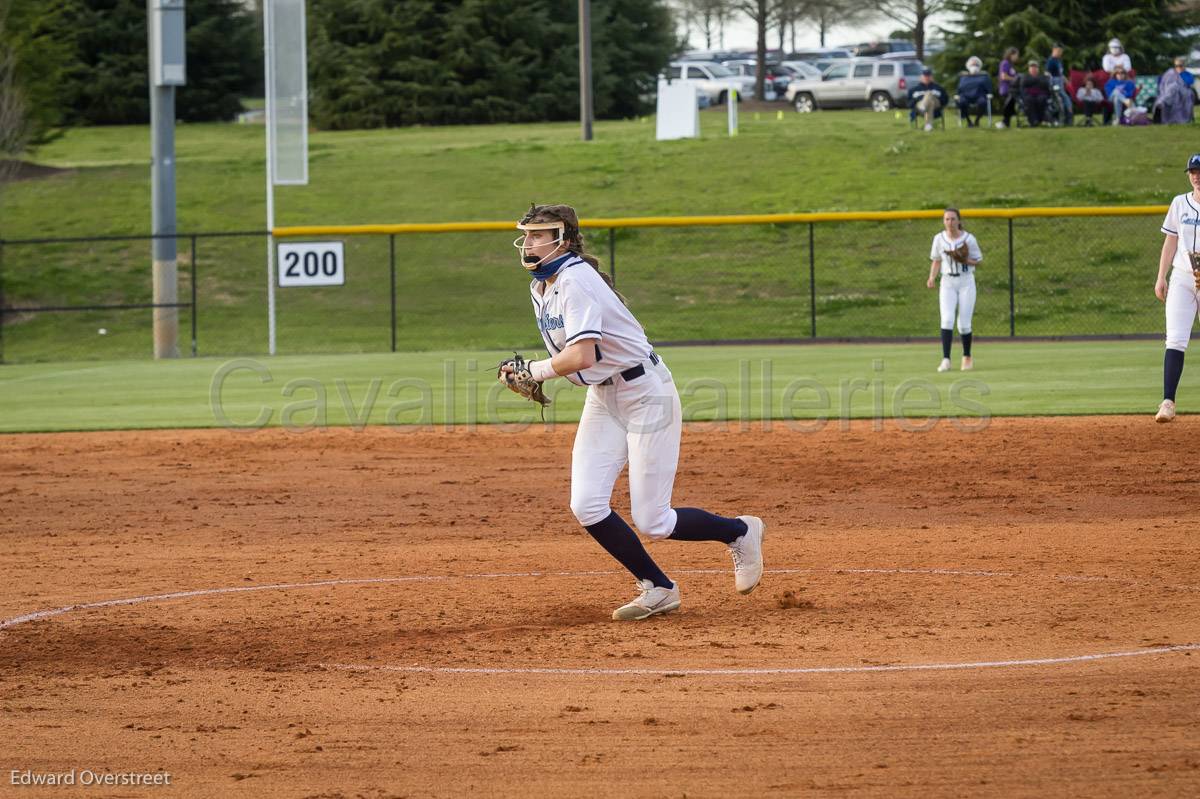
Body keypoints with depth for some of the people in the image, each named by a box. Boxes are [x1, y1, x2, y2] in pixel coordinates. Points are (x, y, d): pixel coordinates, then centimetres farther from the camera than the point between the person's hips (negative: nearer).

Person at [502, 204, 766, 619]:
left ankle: (740, 532, 20)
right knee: (587, 506, -7)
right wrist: (533, 378, 0)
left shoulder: (576, 281, -23)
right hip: (602, 399, 9)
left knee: (652, 522, -7)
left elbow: (582, 356, -33)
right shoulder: (542, 287, 7)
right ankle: (658, 589, 8)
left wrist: (535, 370, -18)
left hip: (645, 393, -9)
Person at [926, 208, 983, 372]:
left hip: (966, 282, -1)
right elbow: (936, 260, 12)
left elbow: (977, 261, 2)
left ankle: (967, 357, 21)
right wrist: (931, 278, -5)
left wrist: (965, 260, -19)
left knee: (964, 324, -2)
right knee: (947, 319, -17)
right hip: (948, 283, 1)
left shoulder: (969, 239, -6)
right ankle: (946, 360, -20)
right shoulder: (939, 239, 2)